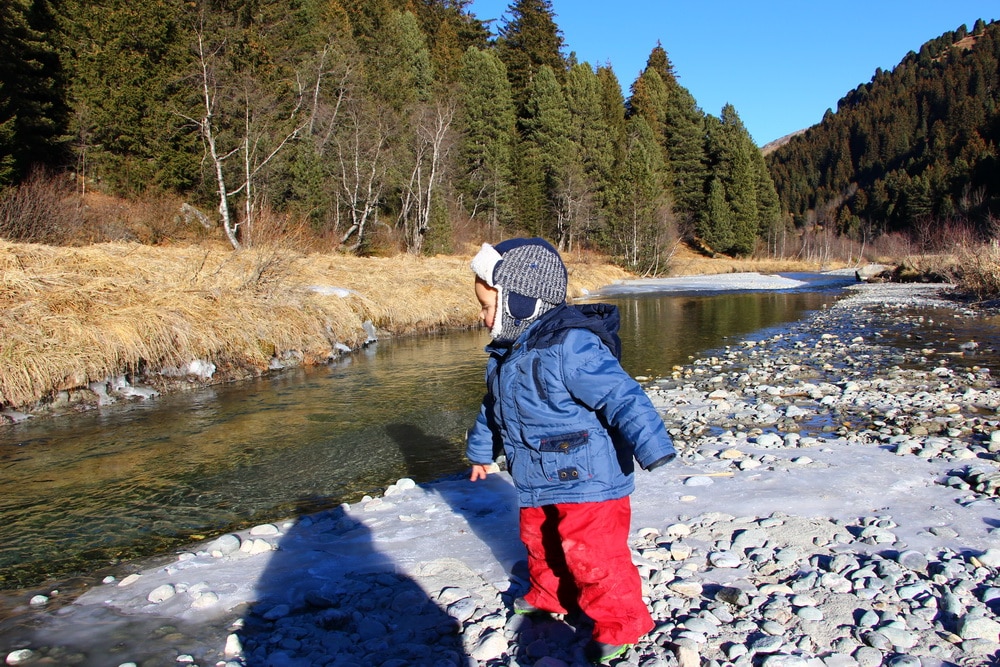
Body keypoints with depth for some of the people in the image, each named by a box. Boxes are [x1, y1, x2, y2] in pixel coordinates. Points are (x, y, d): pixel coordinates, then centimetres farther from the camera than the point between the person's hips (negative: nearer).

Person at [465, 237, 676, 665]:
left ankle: (621, 622, 20)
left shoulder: (571, 346, -27)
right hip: (537, 483, 9)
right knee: (540, 542, 24)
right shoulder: (507, 353, 4)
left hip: (587, 479, -9)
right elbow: (494, 409, 20)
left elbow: (622, 397, -29)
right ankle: (549, 596, 49)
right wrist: (481, 450, 31)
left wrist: (652, 449, -32)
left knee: (591, 553, -1)